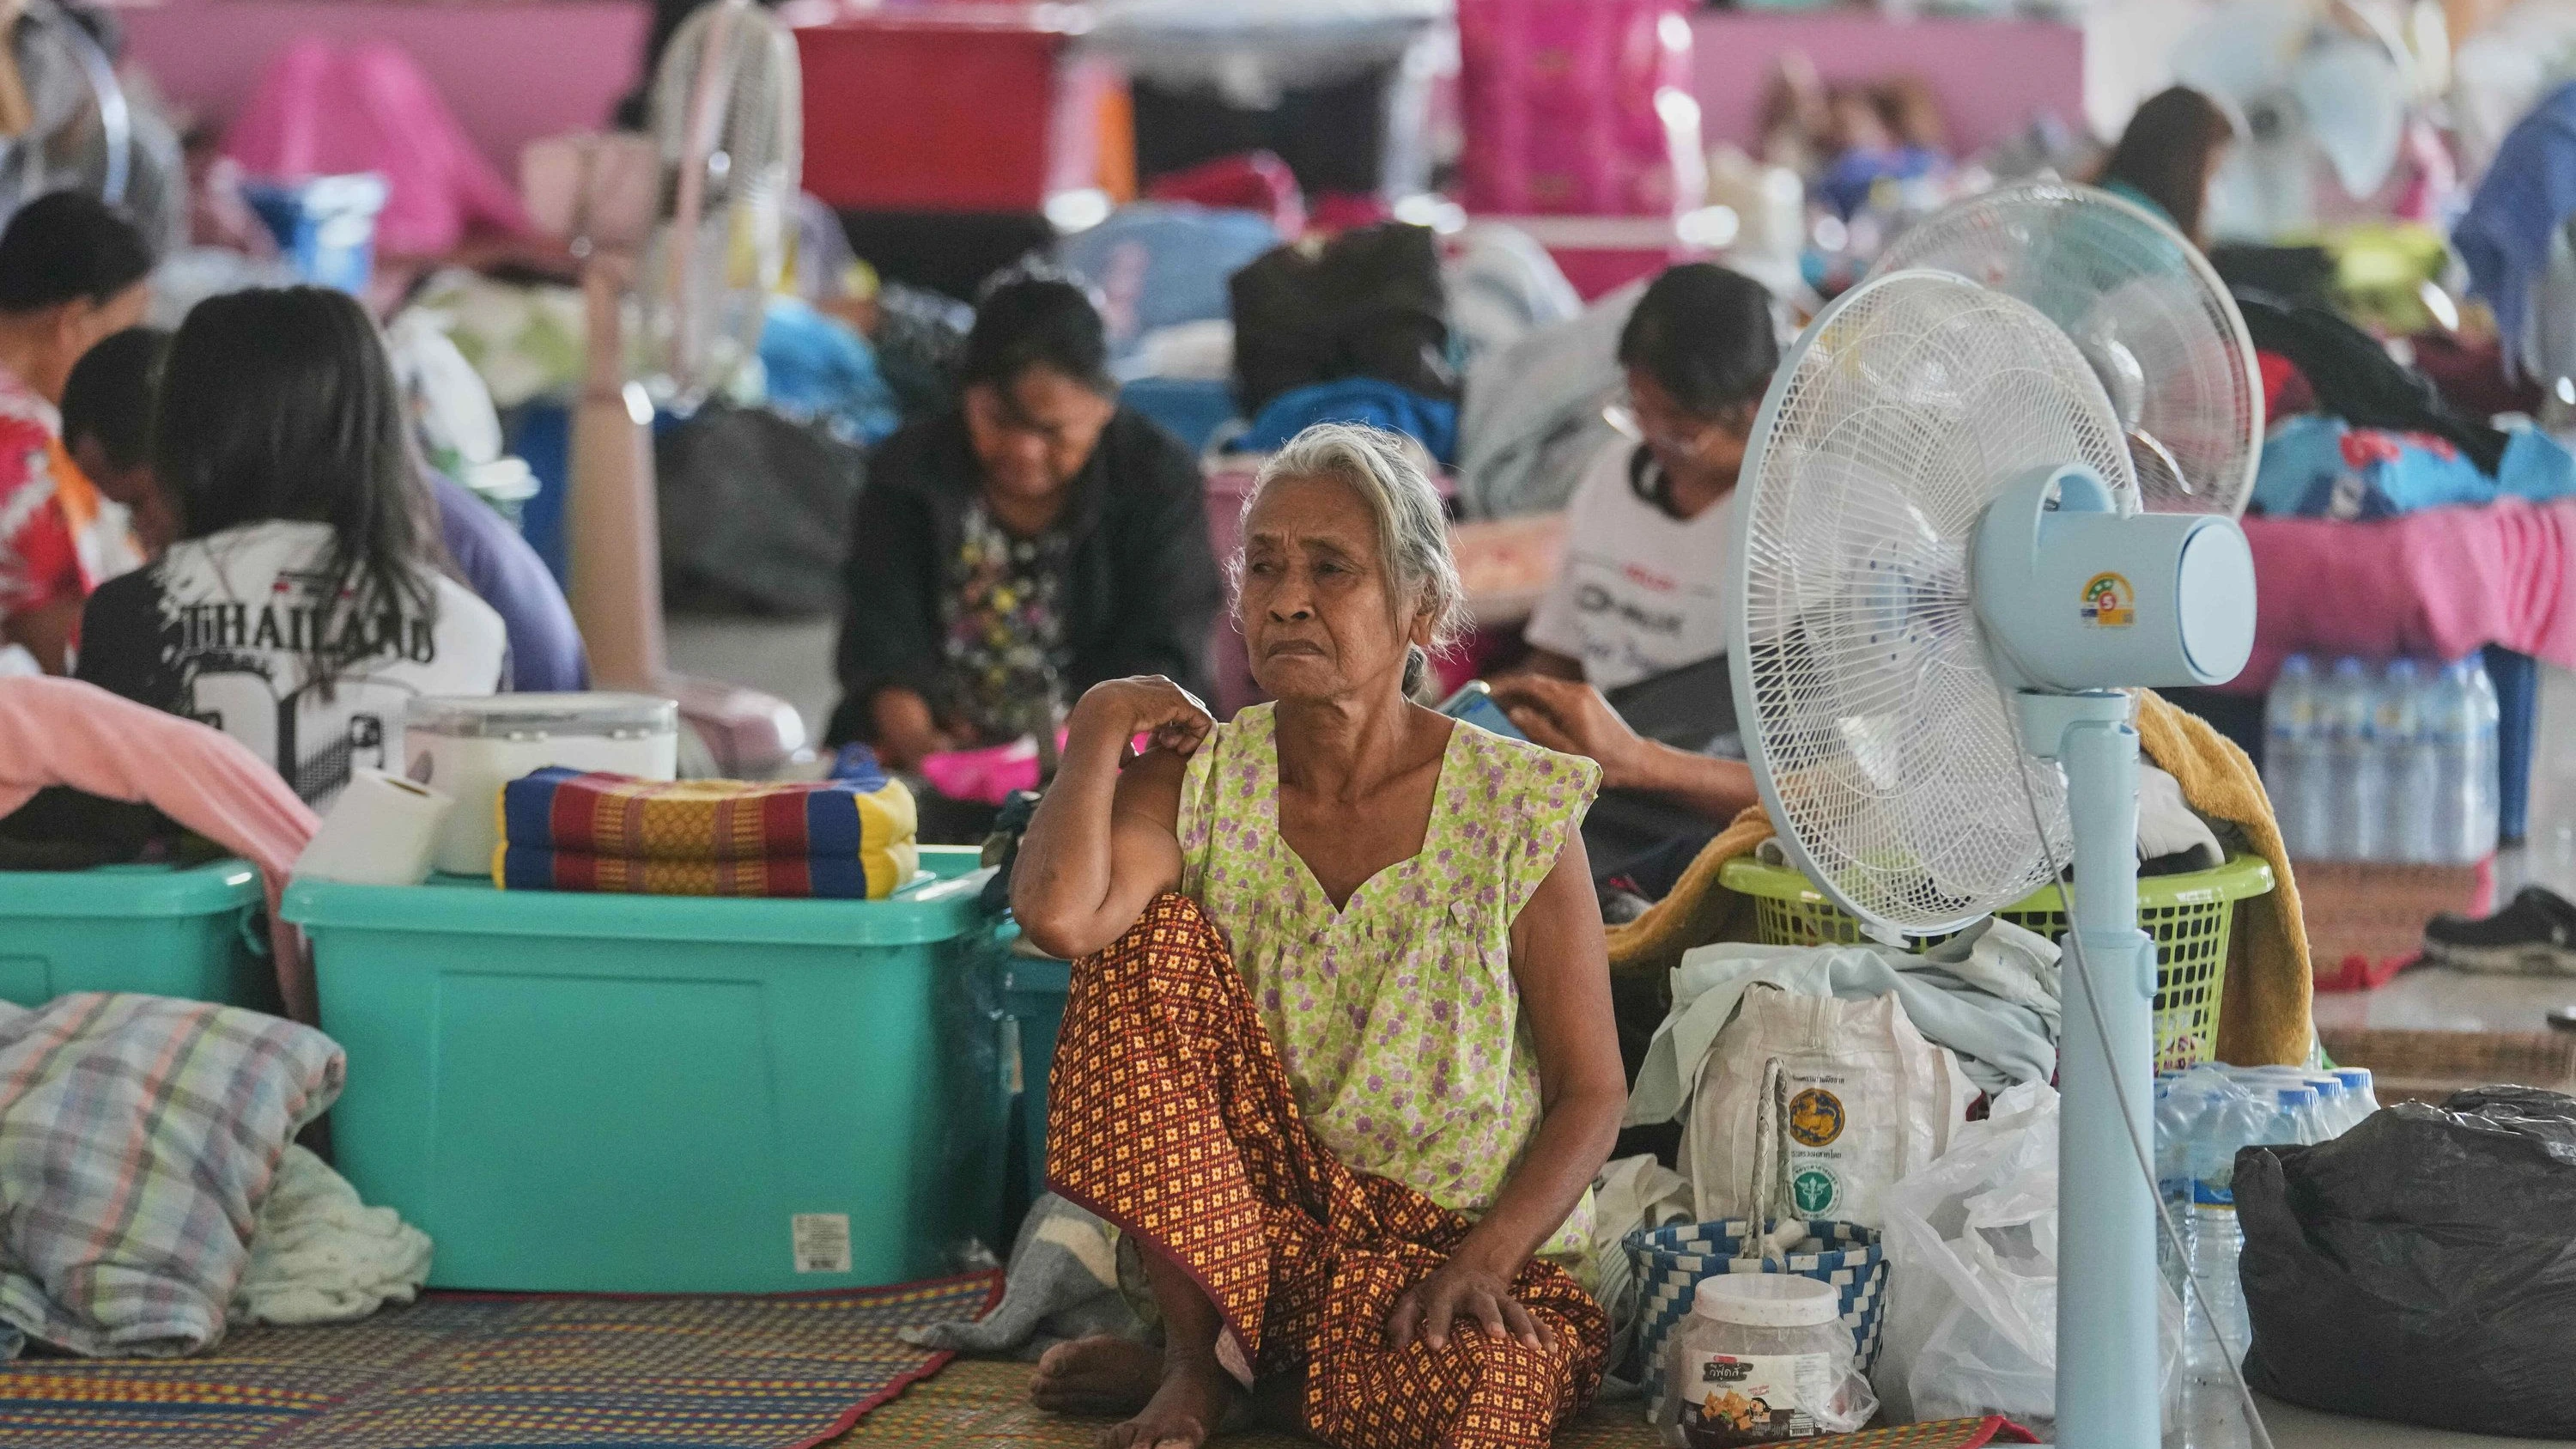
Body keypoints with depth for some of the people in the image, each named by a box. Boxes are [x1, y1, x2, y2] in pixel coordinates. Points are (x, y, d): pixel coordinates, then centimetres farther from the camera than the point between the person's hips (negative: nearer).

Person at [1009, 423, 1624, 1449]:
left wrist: (1483, 1261, -19)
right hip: (1246, 1233, 2)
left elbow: (1591, 1092, -5)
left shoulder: (1516, 808, -7)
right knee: (1157, 941, -20)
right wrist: (1101, 723, -12)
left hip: (1472, 1242, -2)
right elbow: (1057, 913, -26)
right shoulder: (1201, 780, -3)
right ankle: (1200, 1360, -11)